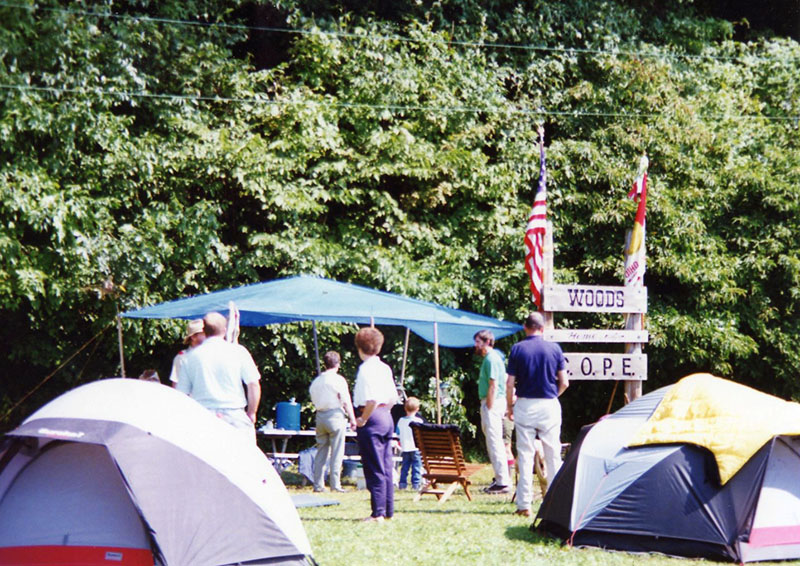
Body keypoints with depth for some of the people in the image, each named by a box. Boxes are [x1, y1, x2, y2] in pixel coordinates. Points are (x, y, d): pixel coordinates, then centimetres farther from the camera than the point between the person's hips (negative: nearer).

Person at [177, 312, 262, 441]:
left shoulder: (192, 356, 6)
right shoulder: (238, 351, 0)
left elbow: (182, 392, 7)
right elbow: (254, 385, -3)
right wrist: (251, 413, 8)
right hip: (234, 415, -2)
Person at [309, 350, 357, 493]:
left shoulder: (316, 381, 10)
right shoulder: (338, 379, -7)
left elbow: (314, 400, 15)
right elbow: (346, 401, -9)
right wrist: (352, 419, -4)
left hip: (320, 416, 5)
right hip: (335, 415, -5)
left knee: (321, 450, 9)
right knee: (337, 452, -2)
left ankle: (318, 484, 8)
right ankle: (335, 484, -4)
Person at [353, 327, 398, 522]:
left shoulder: (366, 368, -14)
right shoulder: (385, 367, 11)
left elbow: (372, 399, -23)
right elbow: (393, 397, 15)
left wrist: (363, 419, -13)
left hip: (372, 418, -9)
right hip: (387, 417, 9)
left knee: (374, 469, -4)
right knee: (386, 466, 13)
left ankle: (378, 513, -3)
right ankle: (388, 510, 20)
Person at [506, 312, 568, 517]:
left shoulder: (517, 349, -3)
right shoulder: (554, 349, 0)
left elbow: (510, 384, -5)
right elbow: (564, 383, 2)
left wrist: (510, 407, 8)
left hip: (525, 405, -1)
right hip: (549, 406, 1)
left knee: (525, 455, 3)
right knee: (553, 455, 7)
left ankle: (524, 505, 1)